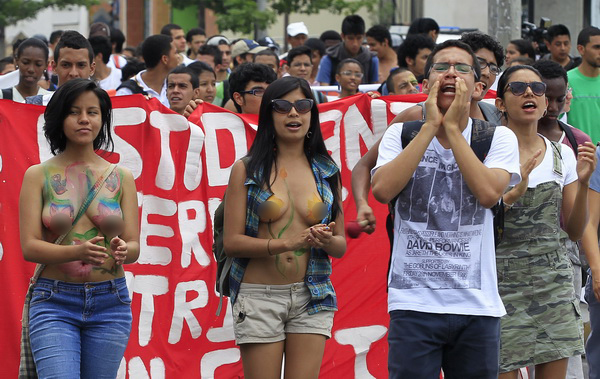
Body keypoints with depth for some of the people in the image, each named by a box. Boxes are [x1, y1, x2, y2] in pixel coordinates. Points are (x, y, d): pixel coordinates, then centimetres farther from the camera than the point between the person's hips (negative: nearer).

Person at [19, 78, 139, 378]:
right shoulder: (38, 176, 3)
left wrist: (121, 252, -20)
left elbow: (134, 245, 5)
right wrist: (78, 252, -23)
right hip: (55, 302, -2)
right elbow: (29, 246, -5)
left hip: (110, 303, 3)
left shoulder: (121, 178, 9)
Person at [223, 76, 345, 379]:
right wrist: (288, 244, -18)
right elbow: (232, 242, -6)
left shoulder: (327, 171, 11)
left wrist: (326, 241, -11)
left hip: (313, 296, 2)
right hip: (259, 296, -2)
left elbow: (341, 245, 13)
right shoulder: (246, 170, 1)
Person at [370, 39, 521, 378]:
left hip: (478, 303, 1)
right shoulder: (402, 134, 7)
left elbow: (489, 193, -13)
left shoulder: (499, 138, 5)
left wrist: (452, 128, -9)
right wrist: (431, 127, -9)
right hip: (414, 303, -1)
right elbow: (382, 189, -12)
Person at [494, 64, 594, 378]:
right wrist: (512, 195, -21)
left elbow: (574, 231, 10)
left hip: (554, 281, 4)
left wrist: (582, 183, -6)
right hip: (503, 282, -4)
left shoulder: (562, 155, 8)